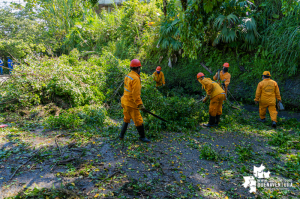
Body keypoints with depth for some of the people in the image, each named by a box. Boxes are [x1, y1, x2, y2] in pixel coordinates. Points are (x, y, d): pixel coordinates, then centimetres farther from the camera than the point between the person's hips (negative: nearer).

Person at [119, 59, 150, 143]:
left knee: (126, 119, 24)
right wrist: (140, 104, -20)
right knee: (138, 121, 5)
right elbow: (136, 94, -25)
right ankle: (142, 137, 19)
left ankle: (122, 135, 32)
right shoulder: (135, 79, -22)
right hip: (131, 104, -9)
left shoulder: (127, 76, 6)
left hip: (125, 101, 9)